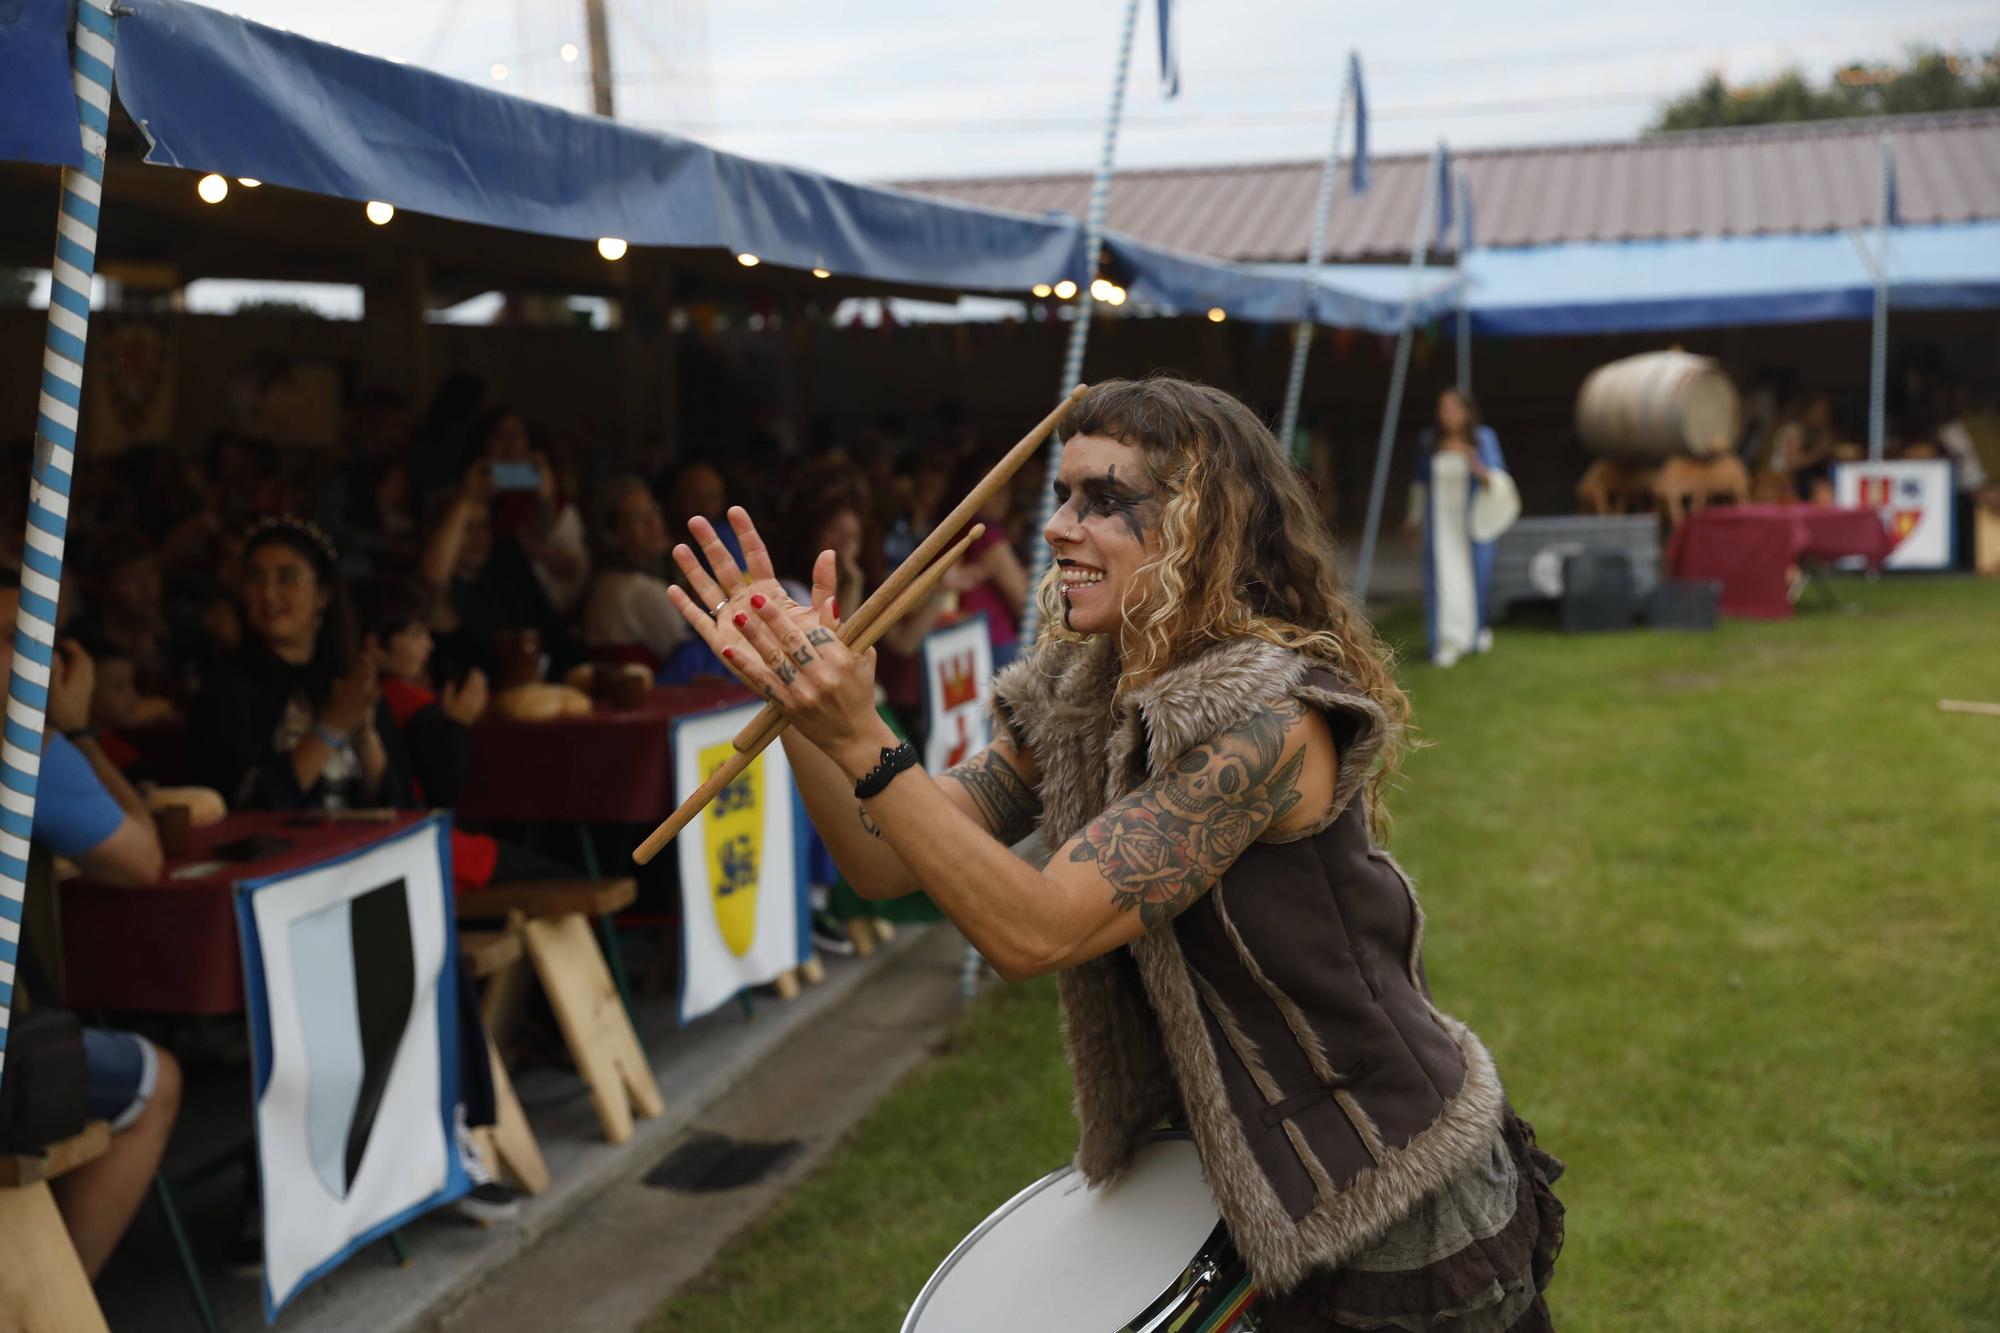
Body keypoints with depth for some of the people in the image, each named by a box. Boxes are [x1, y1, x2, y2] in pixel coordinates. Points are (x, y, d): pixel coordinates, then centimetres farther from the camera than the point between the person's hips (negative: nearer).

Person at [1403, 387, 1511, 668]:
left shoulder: (1483, 439, -3)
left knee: (1475, 575, 8)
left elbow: (1497, 480, -7)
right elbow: (1420, 482, 13)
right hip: (1440, 521, 1)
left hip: (1472, 520, -1)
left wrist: (1481, 470, -29)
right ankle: (1448, 640, -10)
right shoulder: (1430, 441, 3)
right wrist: (1414, 518, 17)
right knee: (1444, 578, -8)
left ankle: (1476, 630, 32)